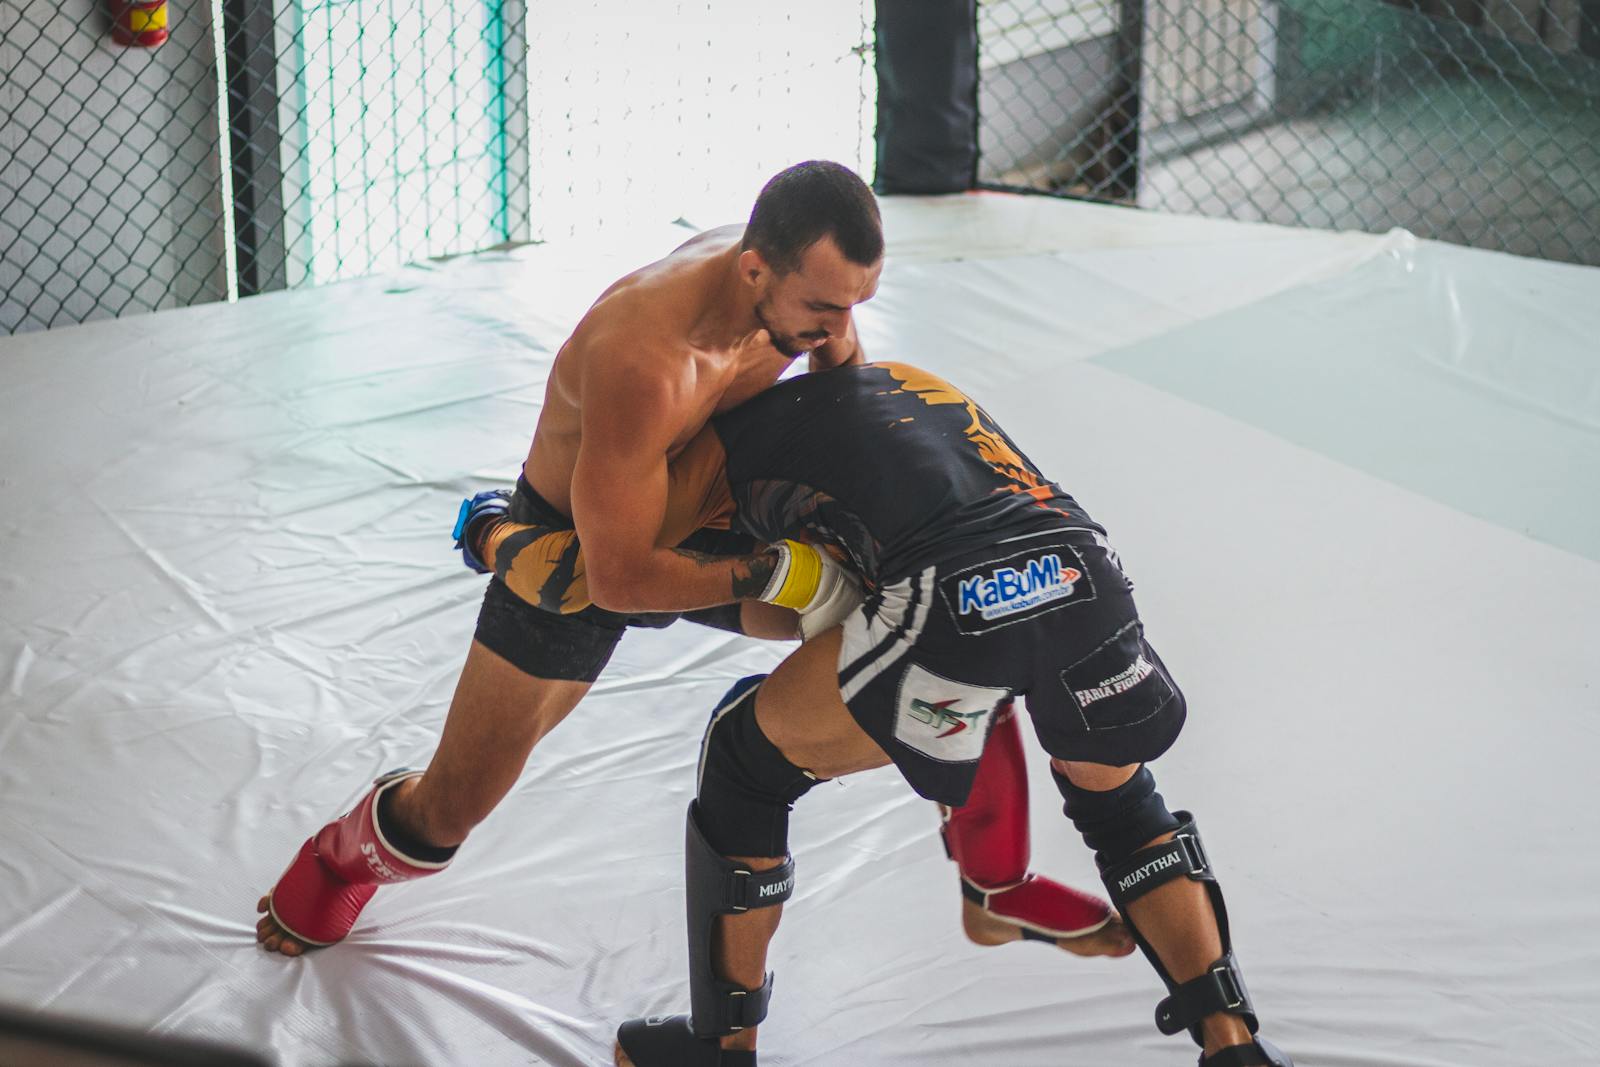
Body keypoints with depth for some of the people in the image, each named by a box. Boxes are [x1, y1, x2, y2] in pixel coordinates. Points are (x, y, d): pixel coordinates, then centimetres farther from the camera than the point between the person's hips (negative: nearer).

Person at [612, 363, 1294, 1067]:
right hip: (1082, 567, 6)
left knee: (744, 757, 19)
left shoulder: (740, 433, 21)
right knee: (1119, 805, 35)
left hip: (957, 598, -6)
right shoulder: (903, 378, 37)